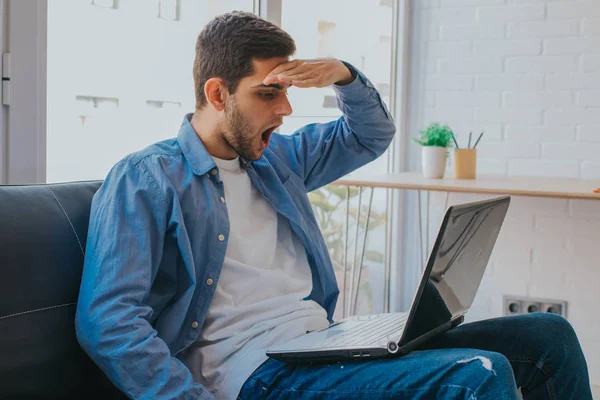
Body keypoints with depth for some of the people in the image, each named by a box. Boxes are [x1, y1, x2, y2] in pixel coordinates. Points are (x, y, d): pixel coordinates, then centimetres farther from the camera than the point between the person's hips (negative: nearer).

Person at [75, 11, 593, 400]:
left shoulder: (277, 157, 19)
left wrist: (344, 76, 8)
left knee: (547, 335, 2)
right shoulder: (145, 179, -4)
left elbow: (372, 136, 31)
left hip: (330, 344, 8)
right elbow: (108, 321, -13)